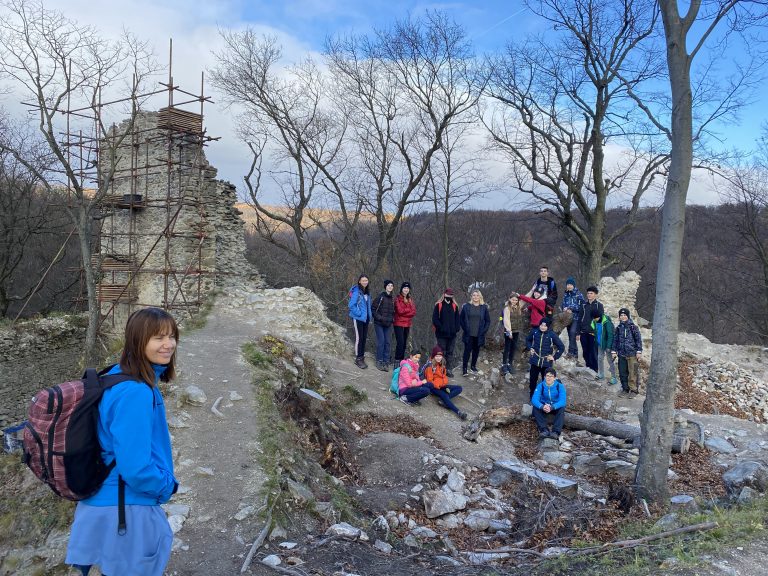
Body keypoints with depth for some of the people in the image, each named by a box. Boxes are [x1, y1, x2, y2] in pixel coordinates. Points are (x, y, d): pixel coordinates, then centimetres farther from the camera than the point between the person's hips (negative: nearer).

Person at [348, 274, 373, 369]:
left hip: (365, 318, 7)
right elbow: (351, 305, -17)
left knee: (364, 338, 11)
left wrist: (369, 314, 10)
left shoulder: (367, 292, 9)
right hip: (358, 318, -7)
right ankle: (358, 359, 4)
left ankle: (362, 357, 20)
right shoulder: (356, 292, -15)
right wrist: (359, 313, -16)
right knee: (359, 338, -5)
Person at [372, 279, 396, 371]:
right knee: (381, 342, -7)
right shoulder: (381, 297, -6)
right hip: (379, 323, -5)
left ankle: (386, 362, 9)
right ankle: (379, 361, 4)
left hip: (388, 324, 5)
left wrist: (392, 318, 6)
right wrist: (379, 317, -12)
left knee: (387, 342, 3)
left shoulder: (392, 299, 10)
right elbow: (373, 308, -6)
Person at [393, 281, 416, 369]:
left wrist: (404, 311, -10)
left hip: (407, 324, 5)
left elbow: (414, 312, 3)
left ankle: (402, 360, 14)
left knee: (404, 343, 7)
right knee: (400, 342, -13)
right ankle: (397, 361, -8)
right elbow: (400, 310, -15)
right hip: (399, 324, -5)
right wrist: (409, 310, -3)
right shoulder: (398, 299, -3)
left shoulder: (410, 299, 13)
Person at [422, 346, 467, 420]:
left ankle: (444, 400, -26)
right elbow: (429, 380, -13)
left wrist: (445, 384, 2)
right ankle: (458, 412, -45)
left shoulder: (442, 364, 8)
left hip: (442, 386, 8)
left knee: (459, 388, -6)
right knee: (444, 395, -33)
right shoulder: (430, 366, -13)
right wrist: (437, 386, -19)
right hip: (434, 387, -8)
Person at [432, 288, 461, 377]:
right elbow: (435, 318, -6)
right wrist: (441, 327, -13)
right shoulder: (438, 305, -2)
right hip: (441, 333, -4)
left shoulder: (454, 306, 10)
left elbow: (457, 319, 12)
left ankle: (449, 370, 15)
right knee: (442, 352, 1)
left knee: (450, 352, 9)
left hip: (452, 333, 4)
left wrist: (456, 329, -1)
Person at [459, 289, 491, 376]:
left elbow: (488, 321, 7)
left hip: (479, 335, 2)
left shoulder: (484, 307, 3)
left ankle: (473, 366, 28)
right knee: (467, 350, -2)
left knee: (476, 350, 11)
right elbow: (461, 319, 4)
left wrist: (484, 330, -2)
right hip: (468, 334, -2)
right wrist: (465, 329, -4)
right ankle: (464, 368, 5)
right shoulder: (466, 306, 0)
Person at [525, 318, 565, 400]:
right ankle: (532, 397, 26)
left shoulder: (552, 335, -10)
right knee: (532, 380, 10)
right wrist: (530, 348, 4)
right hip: (535, 361, 2)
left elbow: (561, 347, -3)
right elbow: (528, 340, 18)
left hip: (546, 363, -2)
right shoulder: (534, 332, -3)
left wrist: (554, 357, -6)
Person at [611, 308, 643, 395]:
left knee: (632, 373, -3)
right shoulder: (618, 328, 8)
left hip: (632, 354, -4)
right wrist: (613, 351, 7)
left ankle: (633, 389, 5)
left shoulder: (633, 327, -4)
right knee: (622, 372, 9)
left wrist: (639, 351, -6)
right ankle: (625, 387, 21)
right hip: (621, 354, 4)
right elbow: (615, 340, 12)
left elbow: (638, 339, -3)